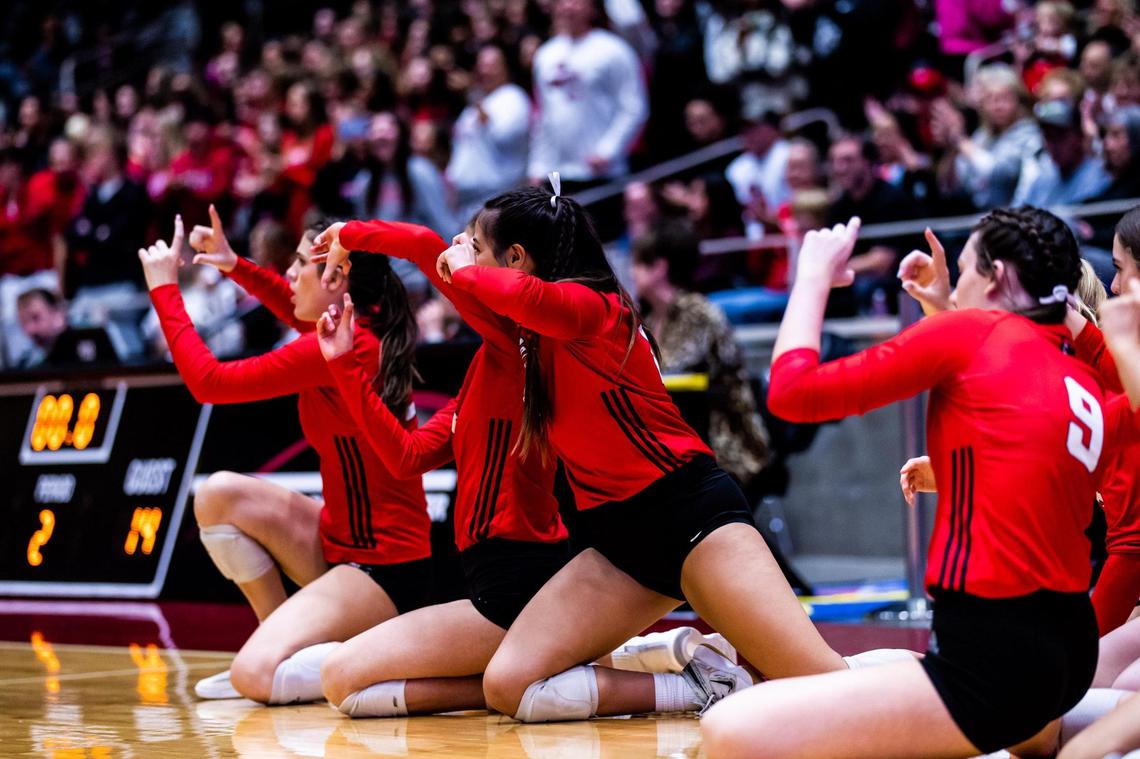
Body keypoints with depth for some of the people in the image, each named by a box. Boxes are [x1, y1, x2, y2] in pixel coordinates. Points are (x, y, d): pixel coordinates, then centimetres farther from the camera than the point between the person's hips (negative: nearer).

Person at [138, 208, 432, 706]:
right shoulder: (364, 333, 6)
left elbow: (208, 381, -17)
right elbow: (296, 311, 32)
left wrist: (164, 288, -7)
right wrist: (236, 266, 21)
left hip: (383, 569, -10)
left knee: (255, 678, -21)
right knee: (219, 495, 5)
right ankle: (284, 640, 12)